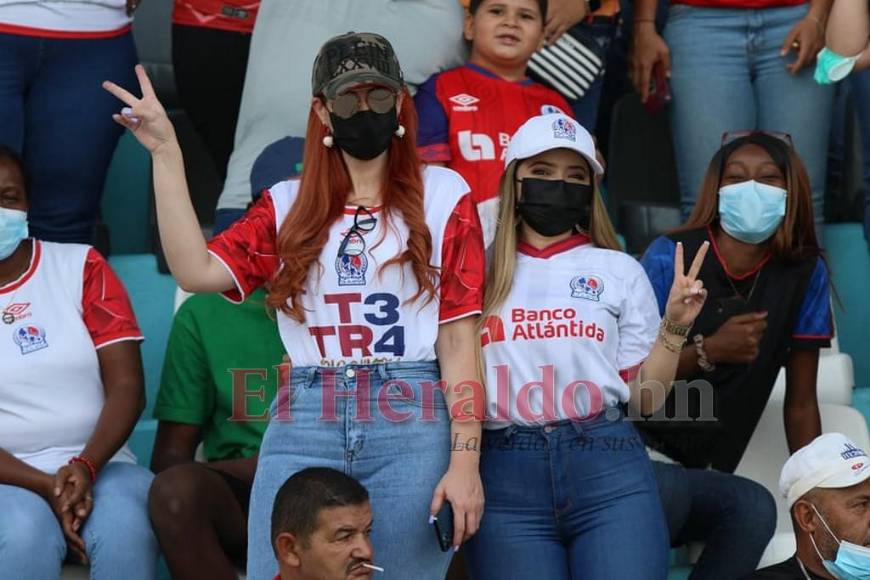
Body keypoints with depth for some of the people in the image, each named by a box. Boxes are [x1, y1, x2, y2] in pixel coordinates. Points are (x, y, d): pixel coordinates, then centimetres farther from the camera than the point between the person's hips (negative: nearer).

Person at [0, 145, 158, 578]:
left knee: (125, 526, -31)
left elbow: (127, 385, 1)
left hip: (101, 464, 1)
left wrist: (84, 466, -16)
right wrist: (45, 486, -17)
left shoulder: (79, 267, 9)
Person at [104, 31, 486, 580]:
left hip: (412, 419, -2)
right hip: (302, 426, 2)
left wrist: (465, 460, -7)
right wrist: (166, 153, -1)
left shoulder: (443, 196, 7)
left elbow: (459, 336, 1)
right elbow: (197, 270, -2)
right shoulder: (289, 206, 14)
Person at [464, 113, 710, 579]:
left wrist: (674, 327, -1)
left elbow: (644, 398, 9)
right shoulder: (478, 273, 11)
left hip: (607, 469, 0)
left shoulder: (620, 272, 12)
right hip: (503, 475, 0)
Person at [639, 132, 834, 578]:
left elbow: (800, 403, 6)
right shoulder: (669, 256, -6)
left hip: (704, 474, 3)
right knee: (670, 488, -38)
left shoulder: (805, 273, 1)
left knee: (755, 509, -32)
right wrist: (708, 351, -22)